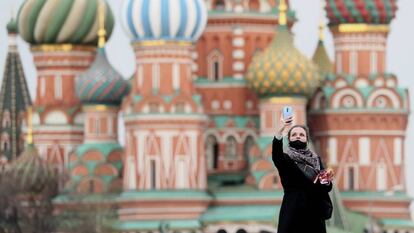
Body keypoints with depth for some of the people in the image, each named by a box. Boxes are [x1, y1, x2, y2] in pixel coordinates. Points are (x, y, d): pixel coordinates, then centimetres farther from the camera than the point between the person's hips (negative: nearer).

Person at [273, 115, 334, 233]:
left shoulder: (315, 159, 14)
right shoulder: (285, 158, 2)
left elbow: (326, 188, 12)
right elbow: (276, 154, -23)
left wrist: (327, 180, -13)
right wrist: (280, 130, -39)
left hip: (314, 214, 4)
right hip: (293, 213, -4)